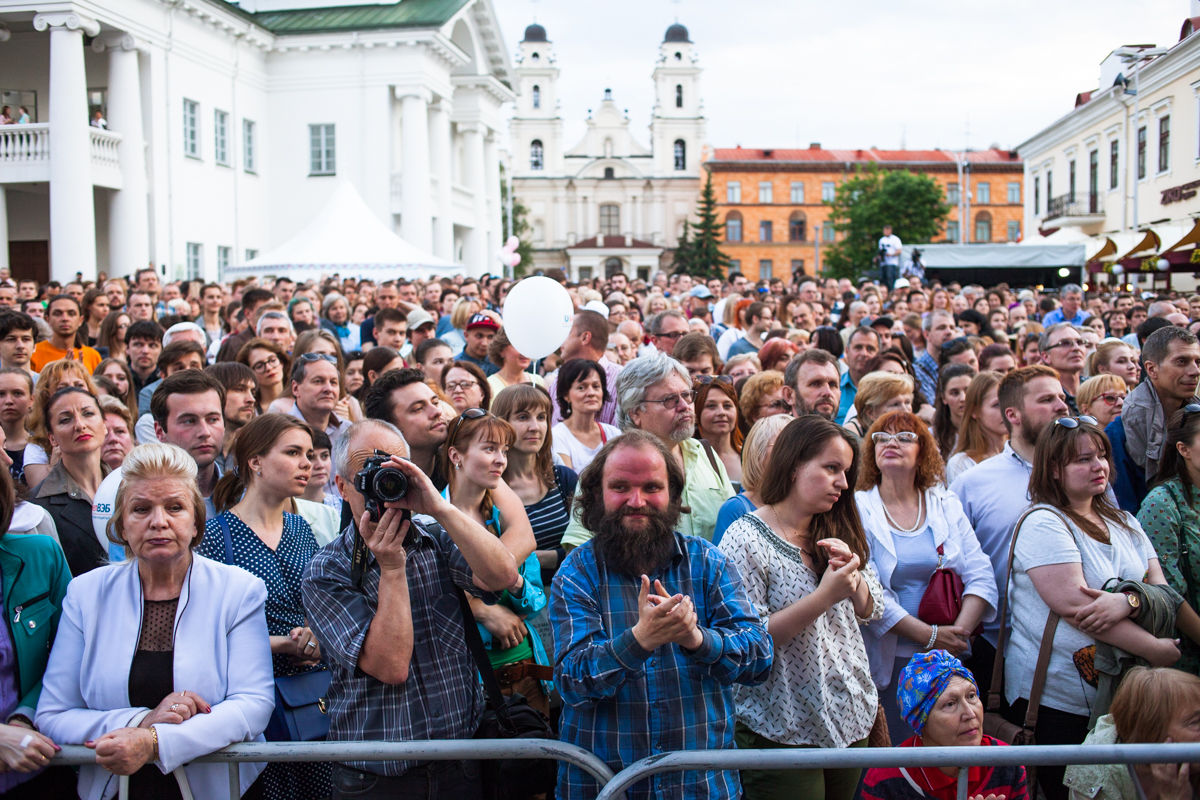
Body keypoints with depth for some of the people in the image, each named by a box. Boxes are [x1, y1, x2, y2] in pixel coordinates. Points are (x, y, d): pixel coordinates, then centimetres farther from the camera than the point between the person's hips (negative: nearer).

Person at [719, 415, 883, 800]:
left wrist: (851, 570, -9)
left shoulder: (837, 534, 9)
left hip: (850, 720, 7)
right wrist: (824, 597, -26)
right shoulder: (746, 539, -14)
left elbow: (872, 610, 10)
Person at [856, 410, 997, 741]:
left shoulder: (946, 505, 9)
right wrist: (930, 636, -16)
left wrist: (959, 633, -14)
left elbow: (981, 576, 1)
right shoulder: (858, 509, -2)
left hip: (947, 663, 3)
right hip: (887, 662, -3)